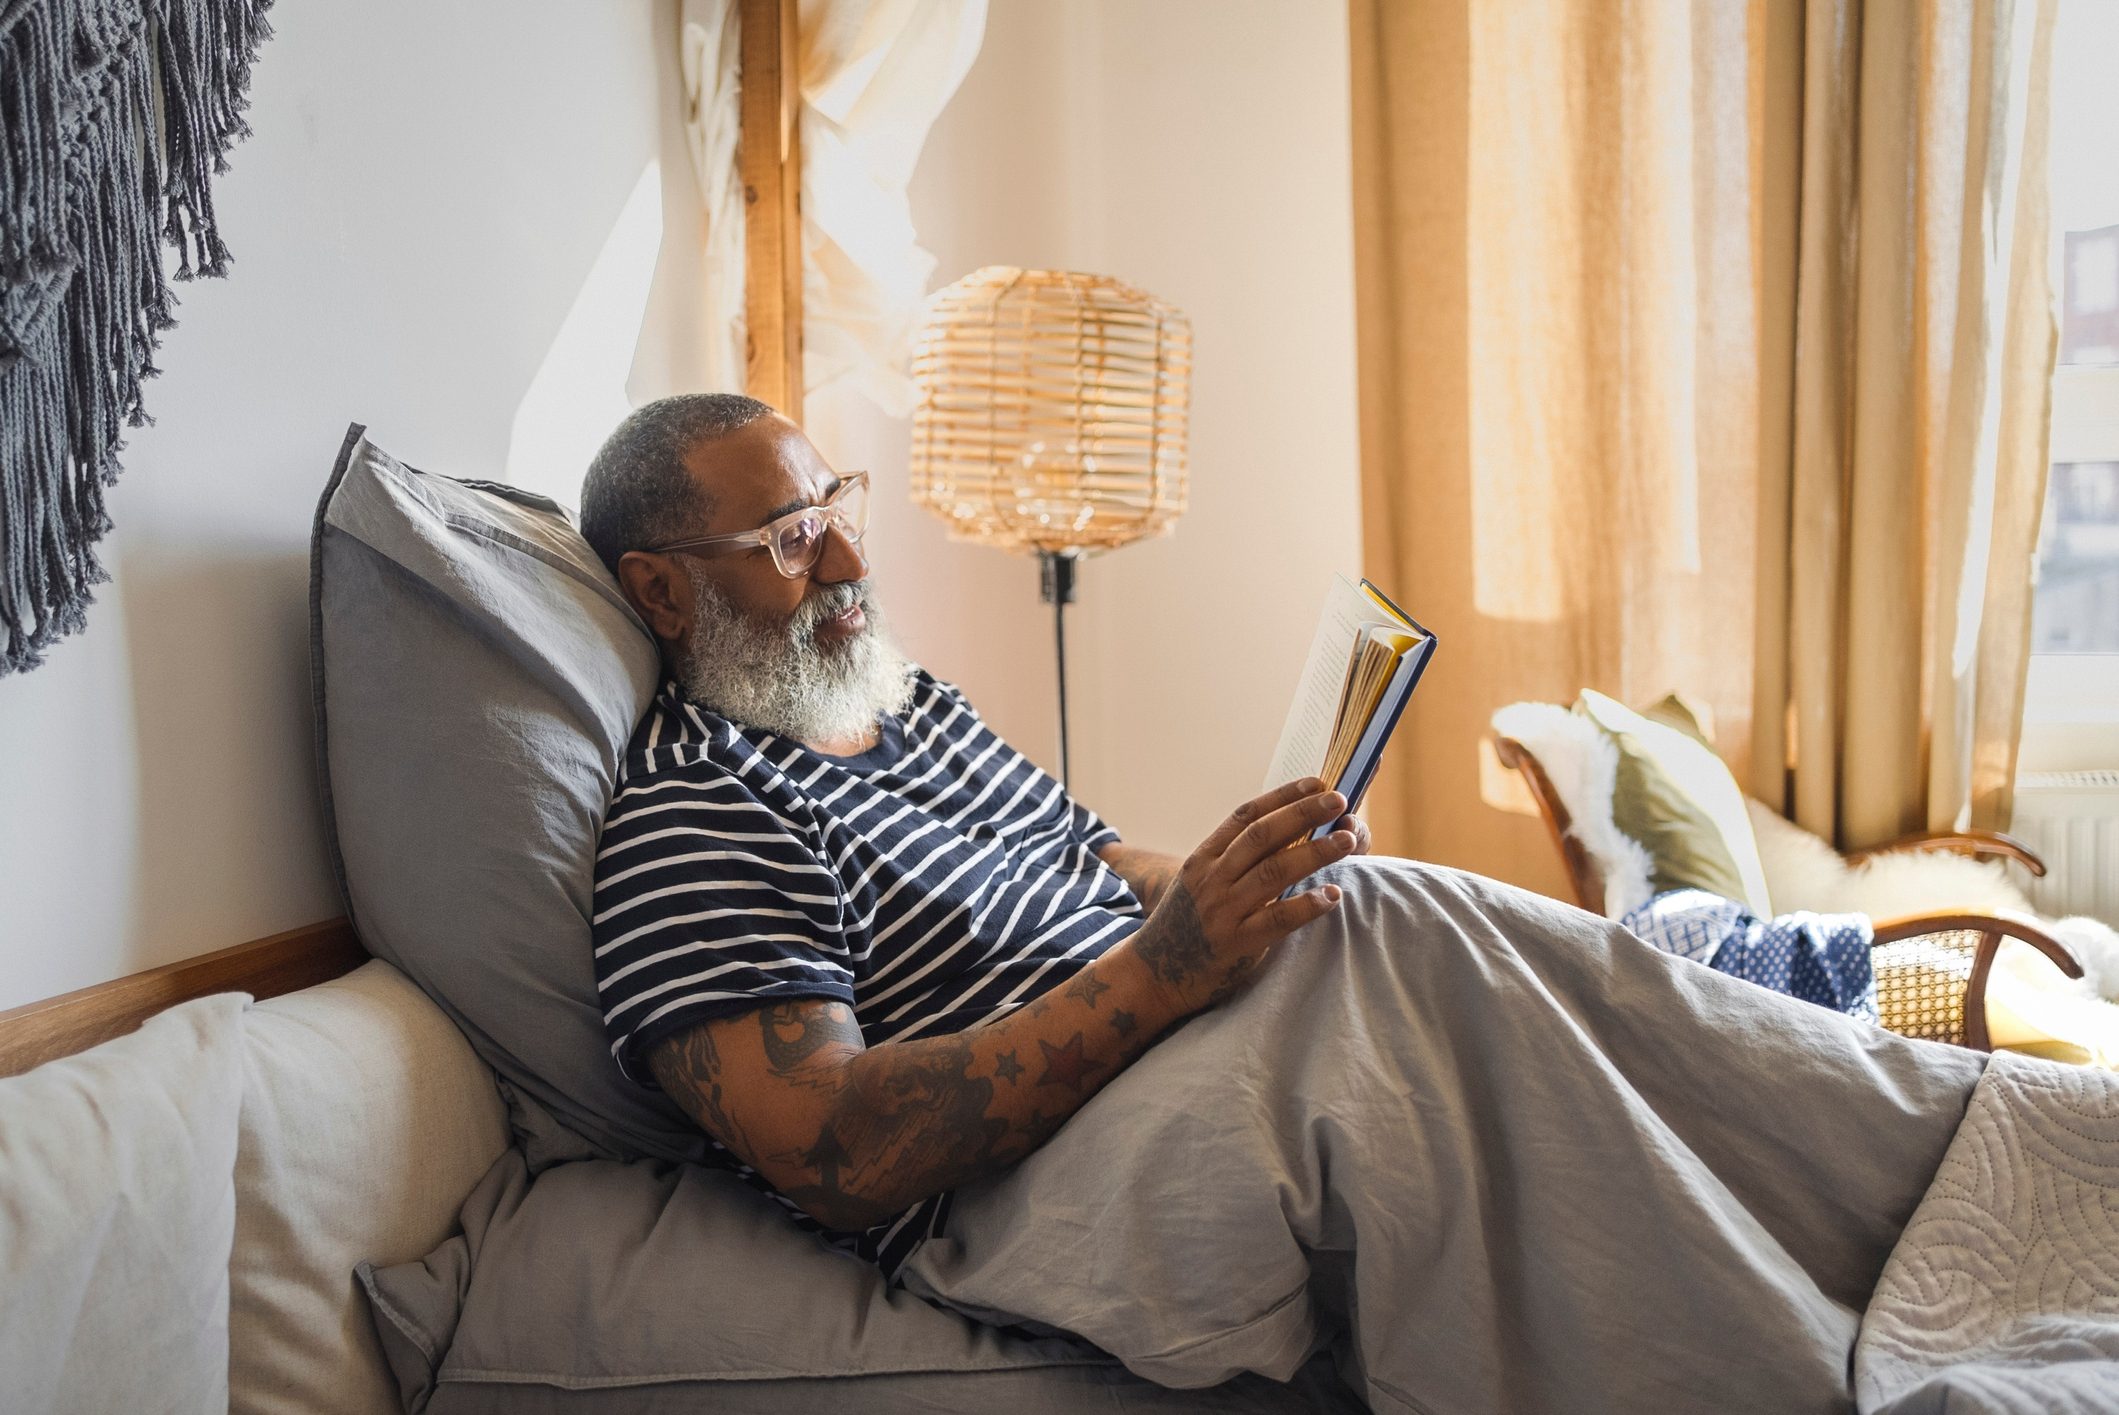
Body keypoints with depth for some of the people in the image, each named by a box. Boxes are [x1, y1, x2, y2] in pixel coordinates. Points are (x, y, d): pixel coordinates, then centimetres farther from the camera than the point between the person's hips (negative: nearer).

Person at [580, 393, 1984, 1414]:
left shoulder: (915, 702, 17)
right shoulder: (691, 819, -11)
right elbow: (832, 1154, -20)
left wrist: (1238, 875, -3)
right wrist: (1162, 972, -25)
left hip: (1159, 1055, 8)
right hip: (1008, 1201, -8)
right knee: (1381, 939, -28)